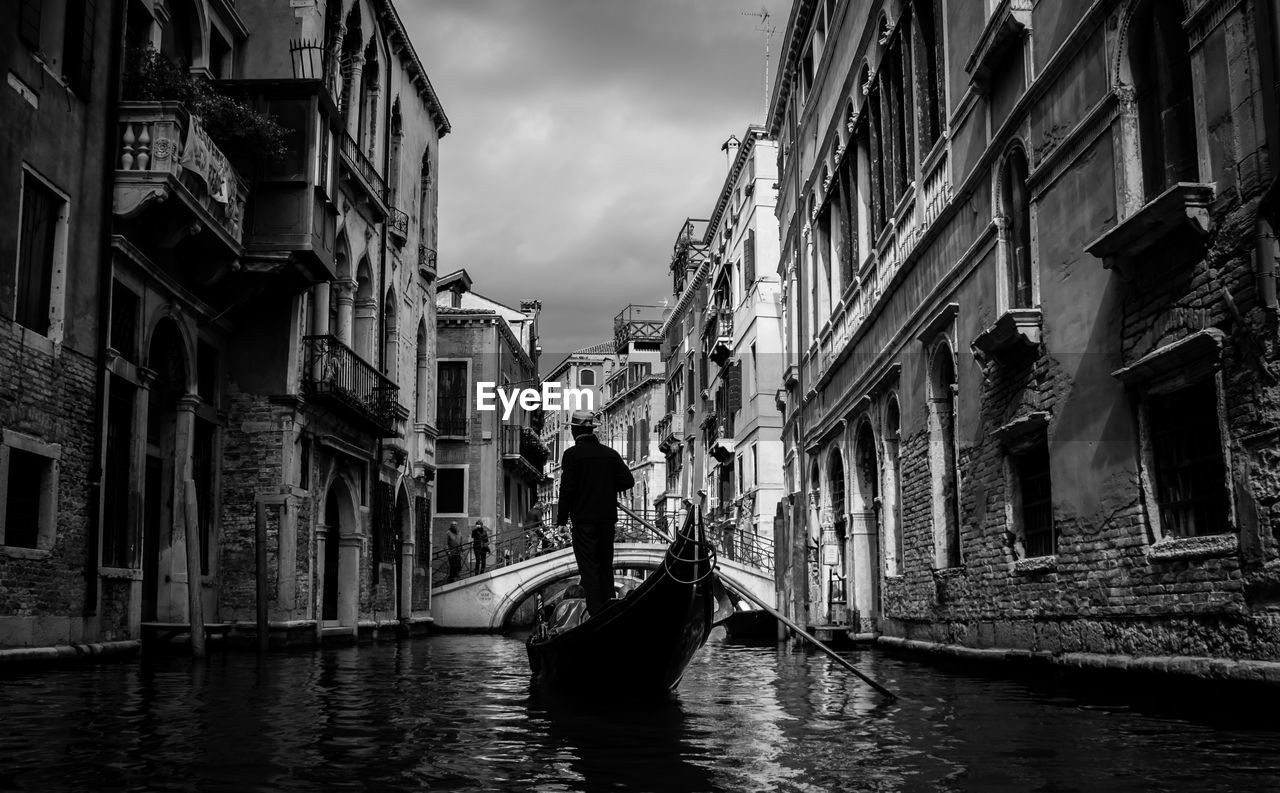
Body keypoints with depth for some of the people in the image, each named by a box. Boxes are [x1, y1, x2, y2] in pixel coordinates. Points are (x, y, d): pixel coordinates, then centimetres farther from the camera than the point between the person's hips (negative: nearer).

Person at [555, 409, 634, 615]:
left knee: (588, 566, -4)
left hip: (584, 520, -5)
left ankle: (596, 611, -10)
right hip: (607, 518, 5)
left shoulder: (572, 454, -8)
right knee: (606, 564, 16)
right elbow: (628, 481, 4)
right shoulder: (610, 454, 6)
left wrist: (562, 518, -5)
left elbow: (567, 488, -12)